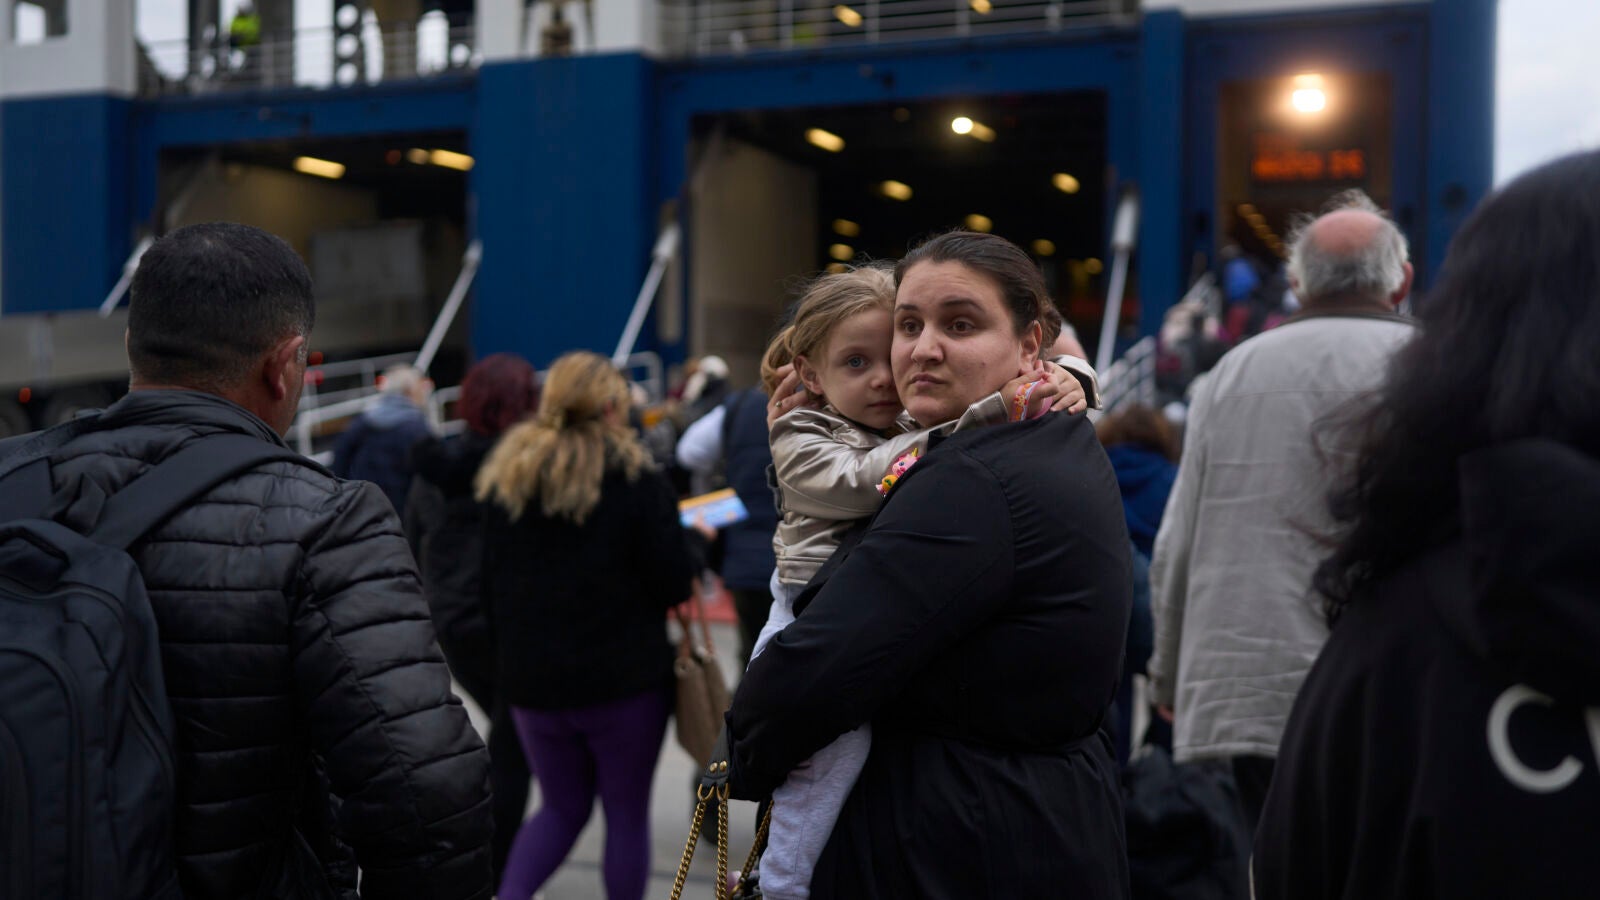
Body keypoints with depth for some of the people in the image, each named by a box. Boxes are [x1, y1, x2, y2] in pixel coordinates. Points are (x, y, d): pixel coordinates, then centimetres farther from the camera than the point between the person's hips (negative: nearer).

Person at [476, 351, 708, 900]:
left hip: (530, 676, 5)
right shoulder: (634, 478, -13)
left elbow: (491, 581, 6)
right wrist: (695, 542, 7)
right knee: (627, 813, 12)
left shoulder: (508, 474, 2)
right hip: (625, 676, -4)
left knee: (562, 808, 20)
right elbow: (675, 583, -13)